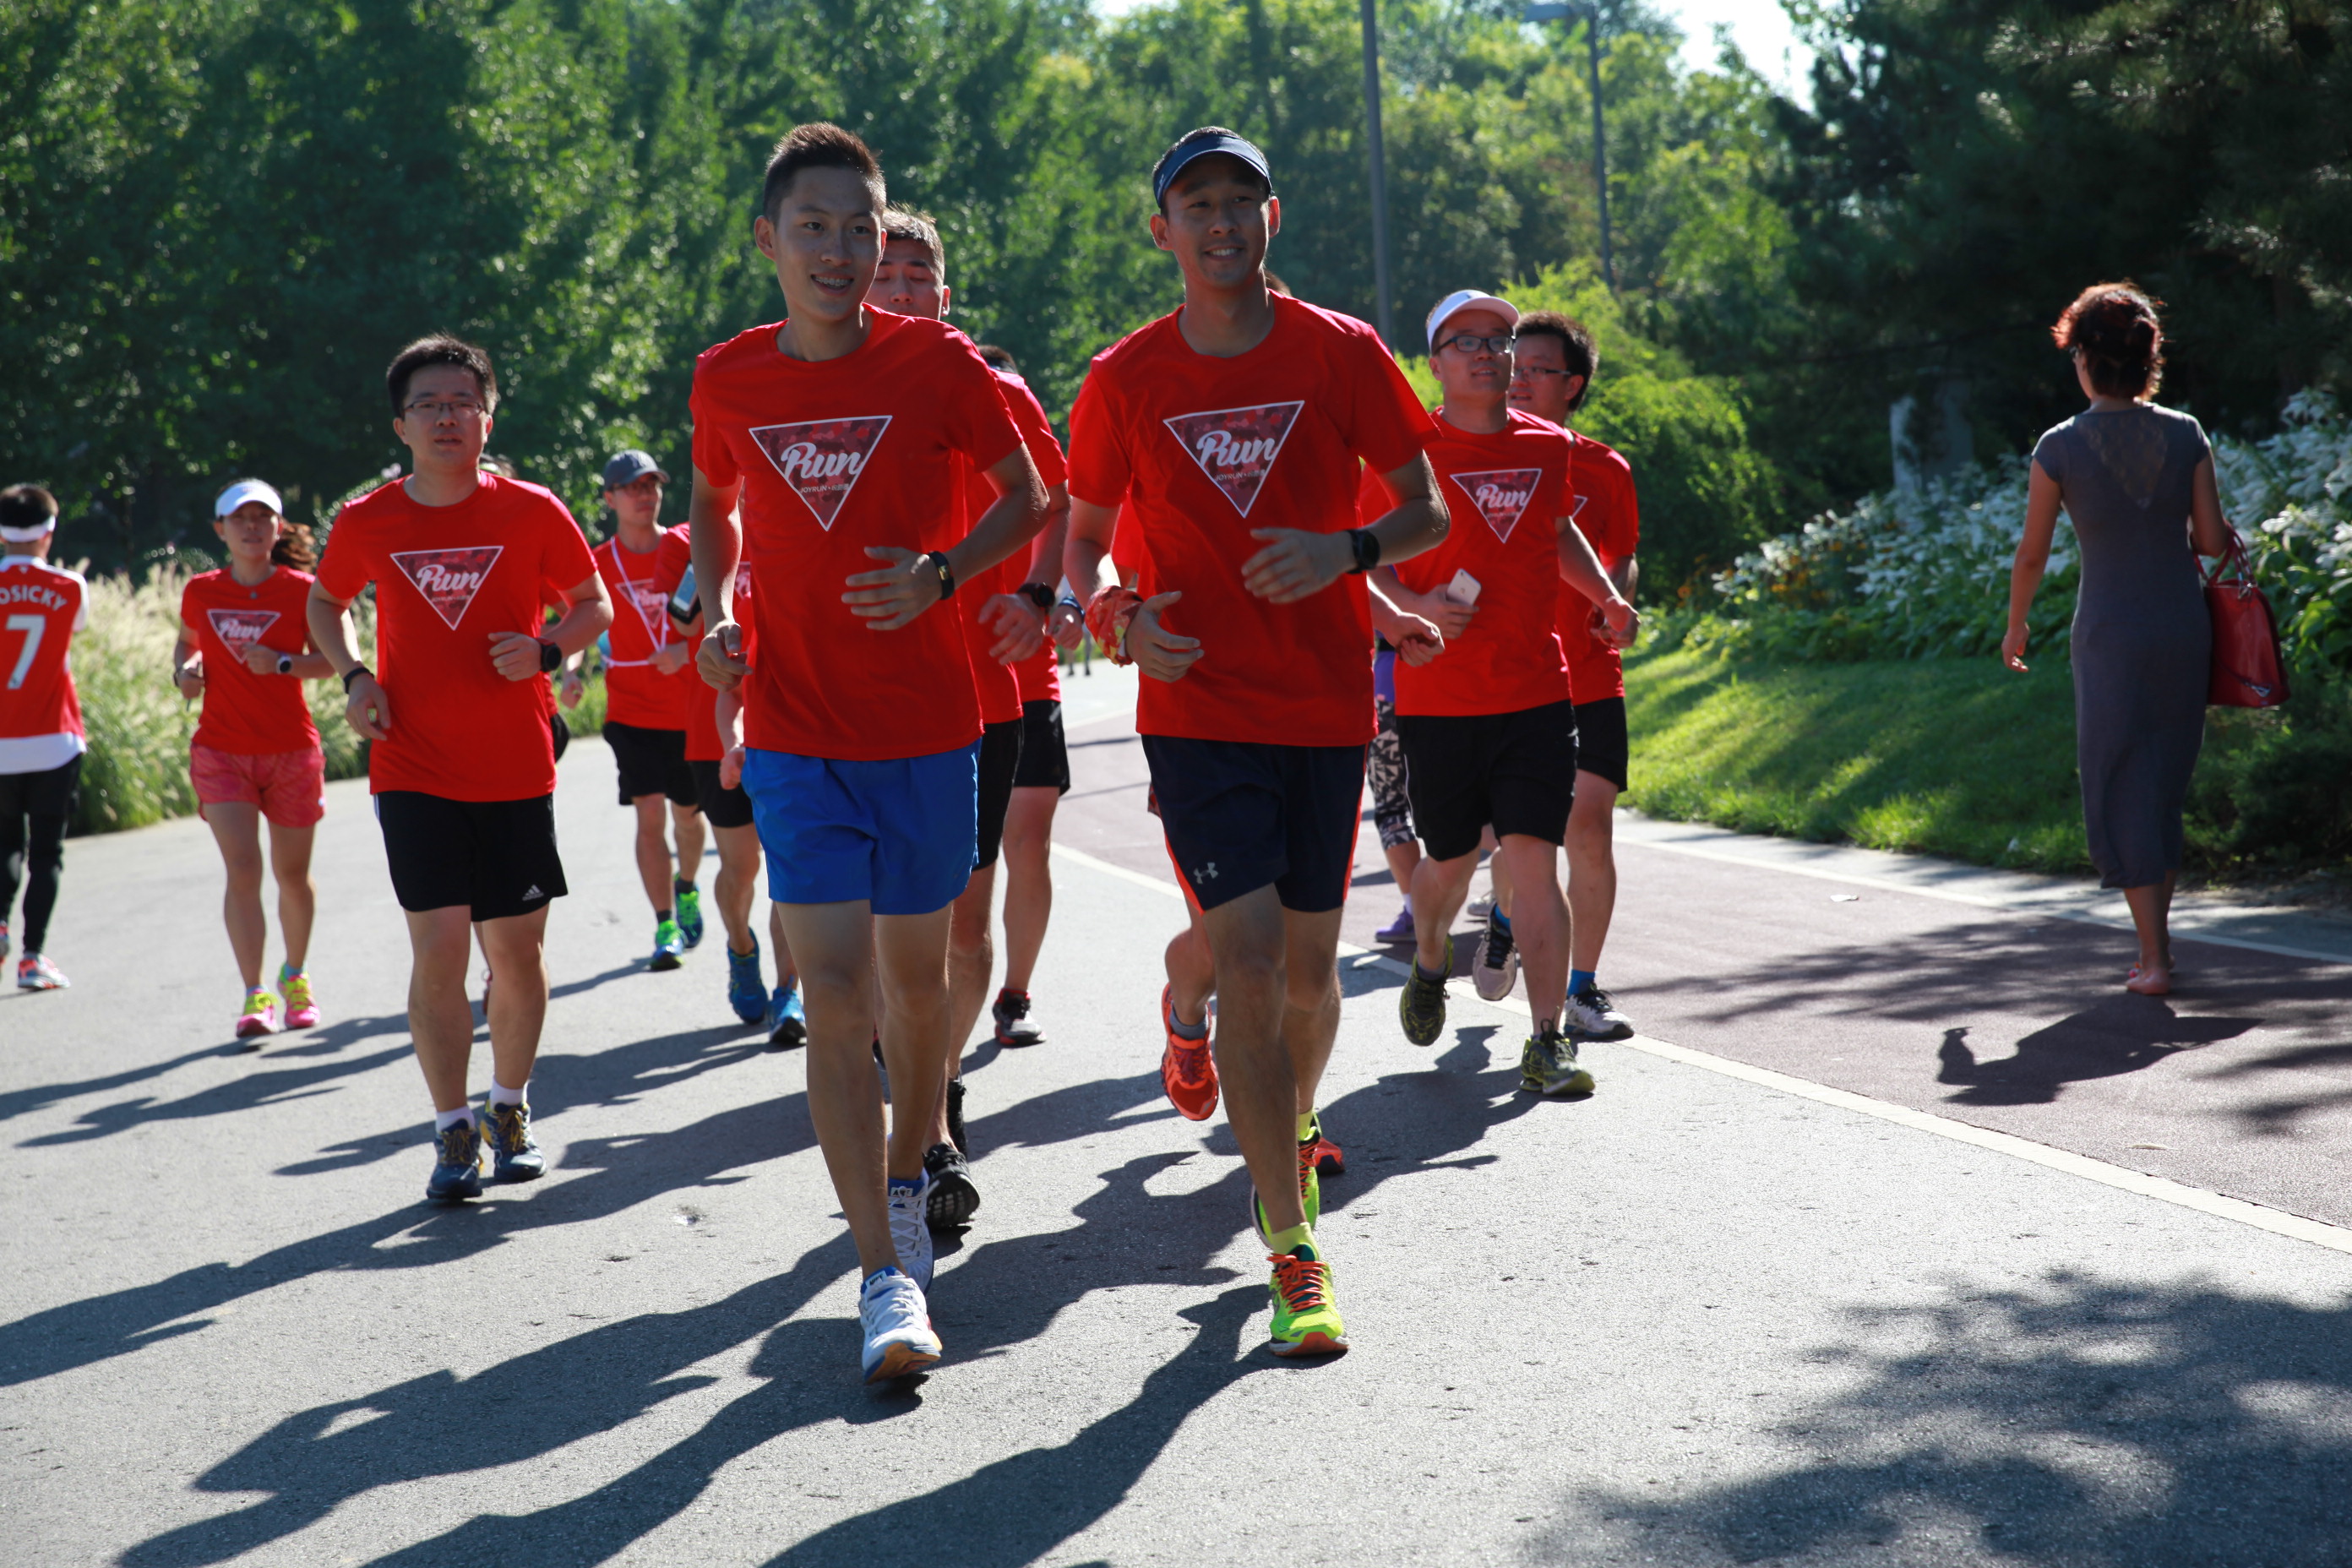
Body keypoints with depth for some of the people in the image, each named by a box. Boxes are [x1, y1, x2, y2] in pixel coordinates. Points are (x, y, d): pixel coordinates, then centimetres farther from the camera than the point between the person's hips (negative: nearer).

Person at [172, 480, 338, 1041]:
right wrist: (185, 672, -1)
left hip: (292, 751, 0)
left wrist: (281, 663, -20)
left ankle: (295, 978, 33)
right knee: (242, 868, -14)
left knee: (292, 872, 10)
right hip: (221, 751, 1)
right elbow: (186, 642, 20)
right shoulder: (200, 591, 3)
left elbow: (331, 662, -3)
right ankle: (254, 996, -14)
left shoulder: (301, 591, -4)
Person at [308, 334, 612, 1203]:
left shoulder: (530, 512, -4)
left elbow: (594, 605, 7)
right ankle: (454, 1131, 4)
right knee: (438, 949, -8)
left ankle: (510, 1108, 27)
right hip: (413, 769, 0)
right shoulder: (366, 523, -1)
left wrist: (546, 649, -13)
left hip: (517, 770, 0)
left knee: (517, 950, 5)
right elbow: (326, 601, 18)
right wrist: (352, 677, 0)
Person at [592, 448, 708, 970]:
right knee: (649, 813, -10)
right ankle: (665, 927, -7)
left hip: (690, 707, 1)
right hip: (632, 709, -1)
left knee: (688, 811, 12)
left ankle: (686, 888, 42)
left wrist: (688, 648, -20)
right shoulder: (598, 564, -1)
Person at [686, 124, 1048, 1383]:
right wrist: (716, 615, 4)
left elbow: (1028, 498, 3)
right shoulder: (725, 380, 1)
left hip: (927, 723, 0)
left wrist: (942, 573, -14)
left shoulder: (935, 362, -6)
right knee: (833, 984, -9)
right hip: (793, 725, 0)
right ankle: (885, 1275, -8)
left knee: (915, 974, 11)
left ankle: (907, 1185, 37)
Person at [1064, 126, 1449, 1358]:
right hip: (1196, 704, -1)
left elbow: (1428, 513, 3)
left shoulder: (1342, 354, 0)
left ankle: (1293, 1125, 43)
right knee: (1248, 956, -12)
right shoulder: (1124, 379, 1)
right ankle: (1293, 1248, -9)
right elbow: (1082, 543, 11)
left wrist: (1349, 549, -18)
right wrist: (1116, 619, -11)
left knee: (1309, 962, 11)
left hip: (1327, 703, 1)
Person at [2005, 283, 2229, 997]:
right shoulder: (2186, 435, -3)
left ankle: (2153, 958, -1)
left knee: (2121, 790, 5)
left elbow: (2032, 554, -2)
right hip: (2183, 624, 3)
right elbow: (2212, 540, -1)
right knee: (2167, 781, 18)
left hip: (2110, 635, -3)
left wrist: (2015, 625, 15)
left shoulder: (2060, 448, -9)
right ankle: (2158, 934, 23)